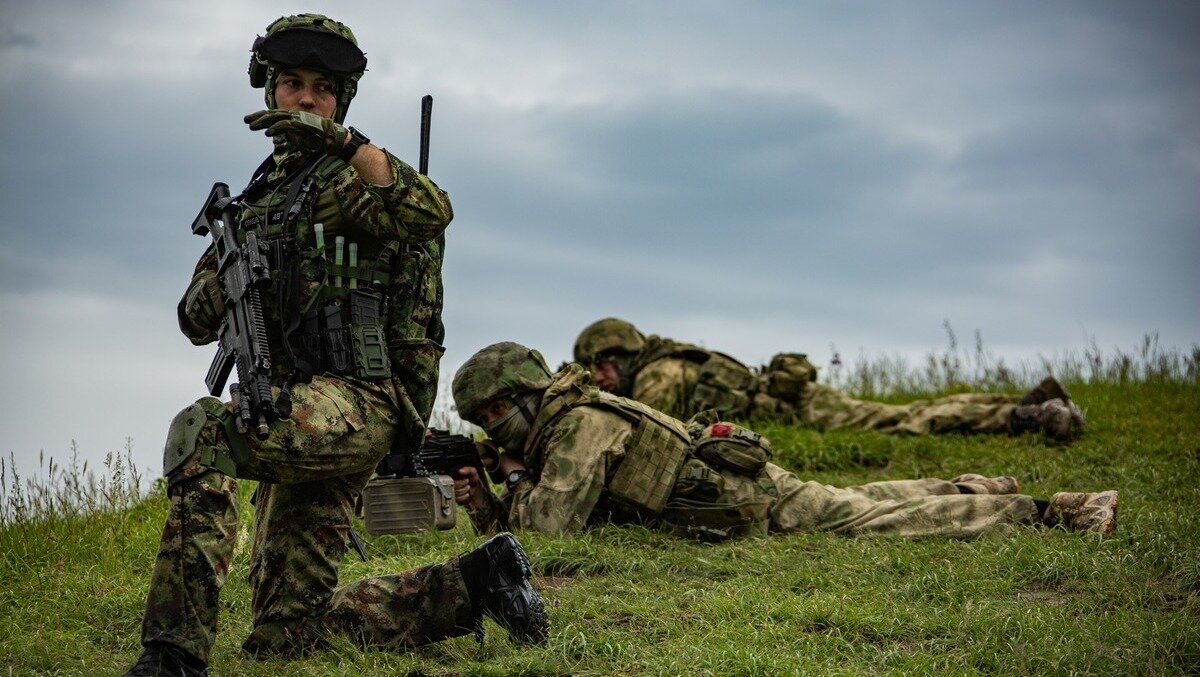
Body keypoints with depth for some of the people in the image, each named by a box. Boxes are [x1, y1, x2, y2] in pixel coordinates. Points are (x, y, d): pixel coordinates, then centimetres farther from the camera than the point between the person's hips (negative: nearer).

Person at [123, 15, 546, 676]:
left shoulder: (350, 174, -1)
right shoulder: (256, 199, 21)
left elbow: (430, 212, -25)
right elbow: (197, 320, 17)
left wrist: (340, 140, -33)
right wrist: (229, 268, -5)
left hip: (352, 401, -9)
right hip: (296, 411, 9)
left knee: (200, 431, -34)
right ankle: (472, 582, 19)